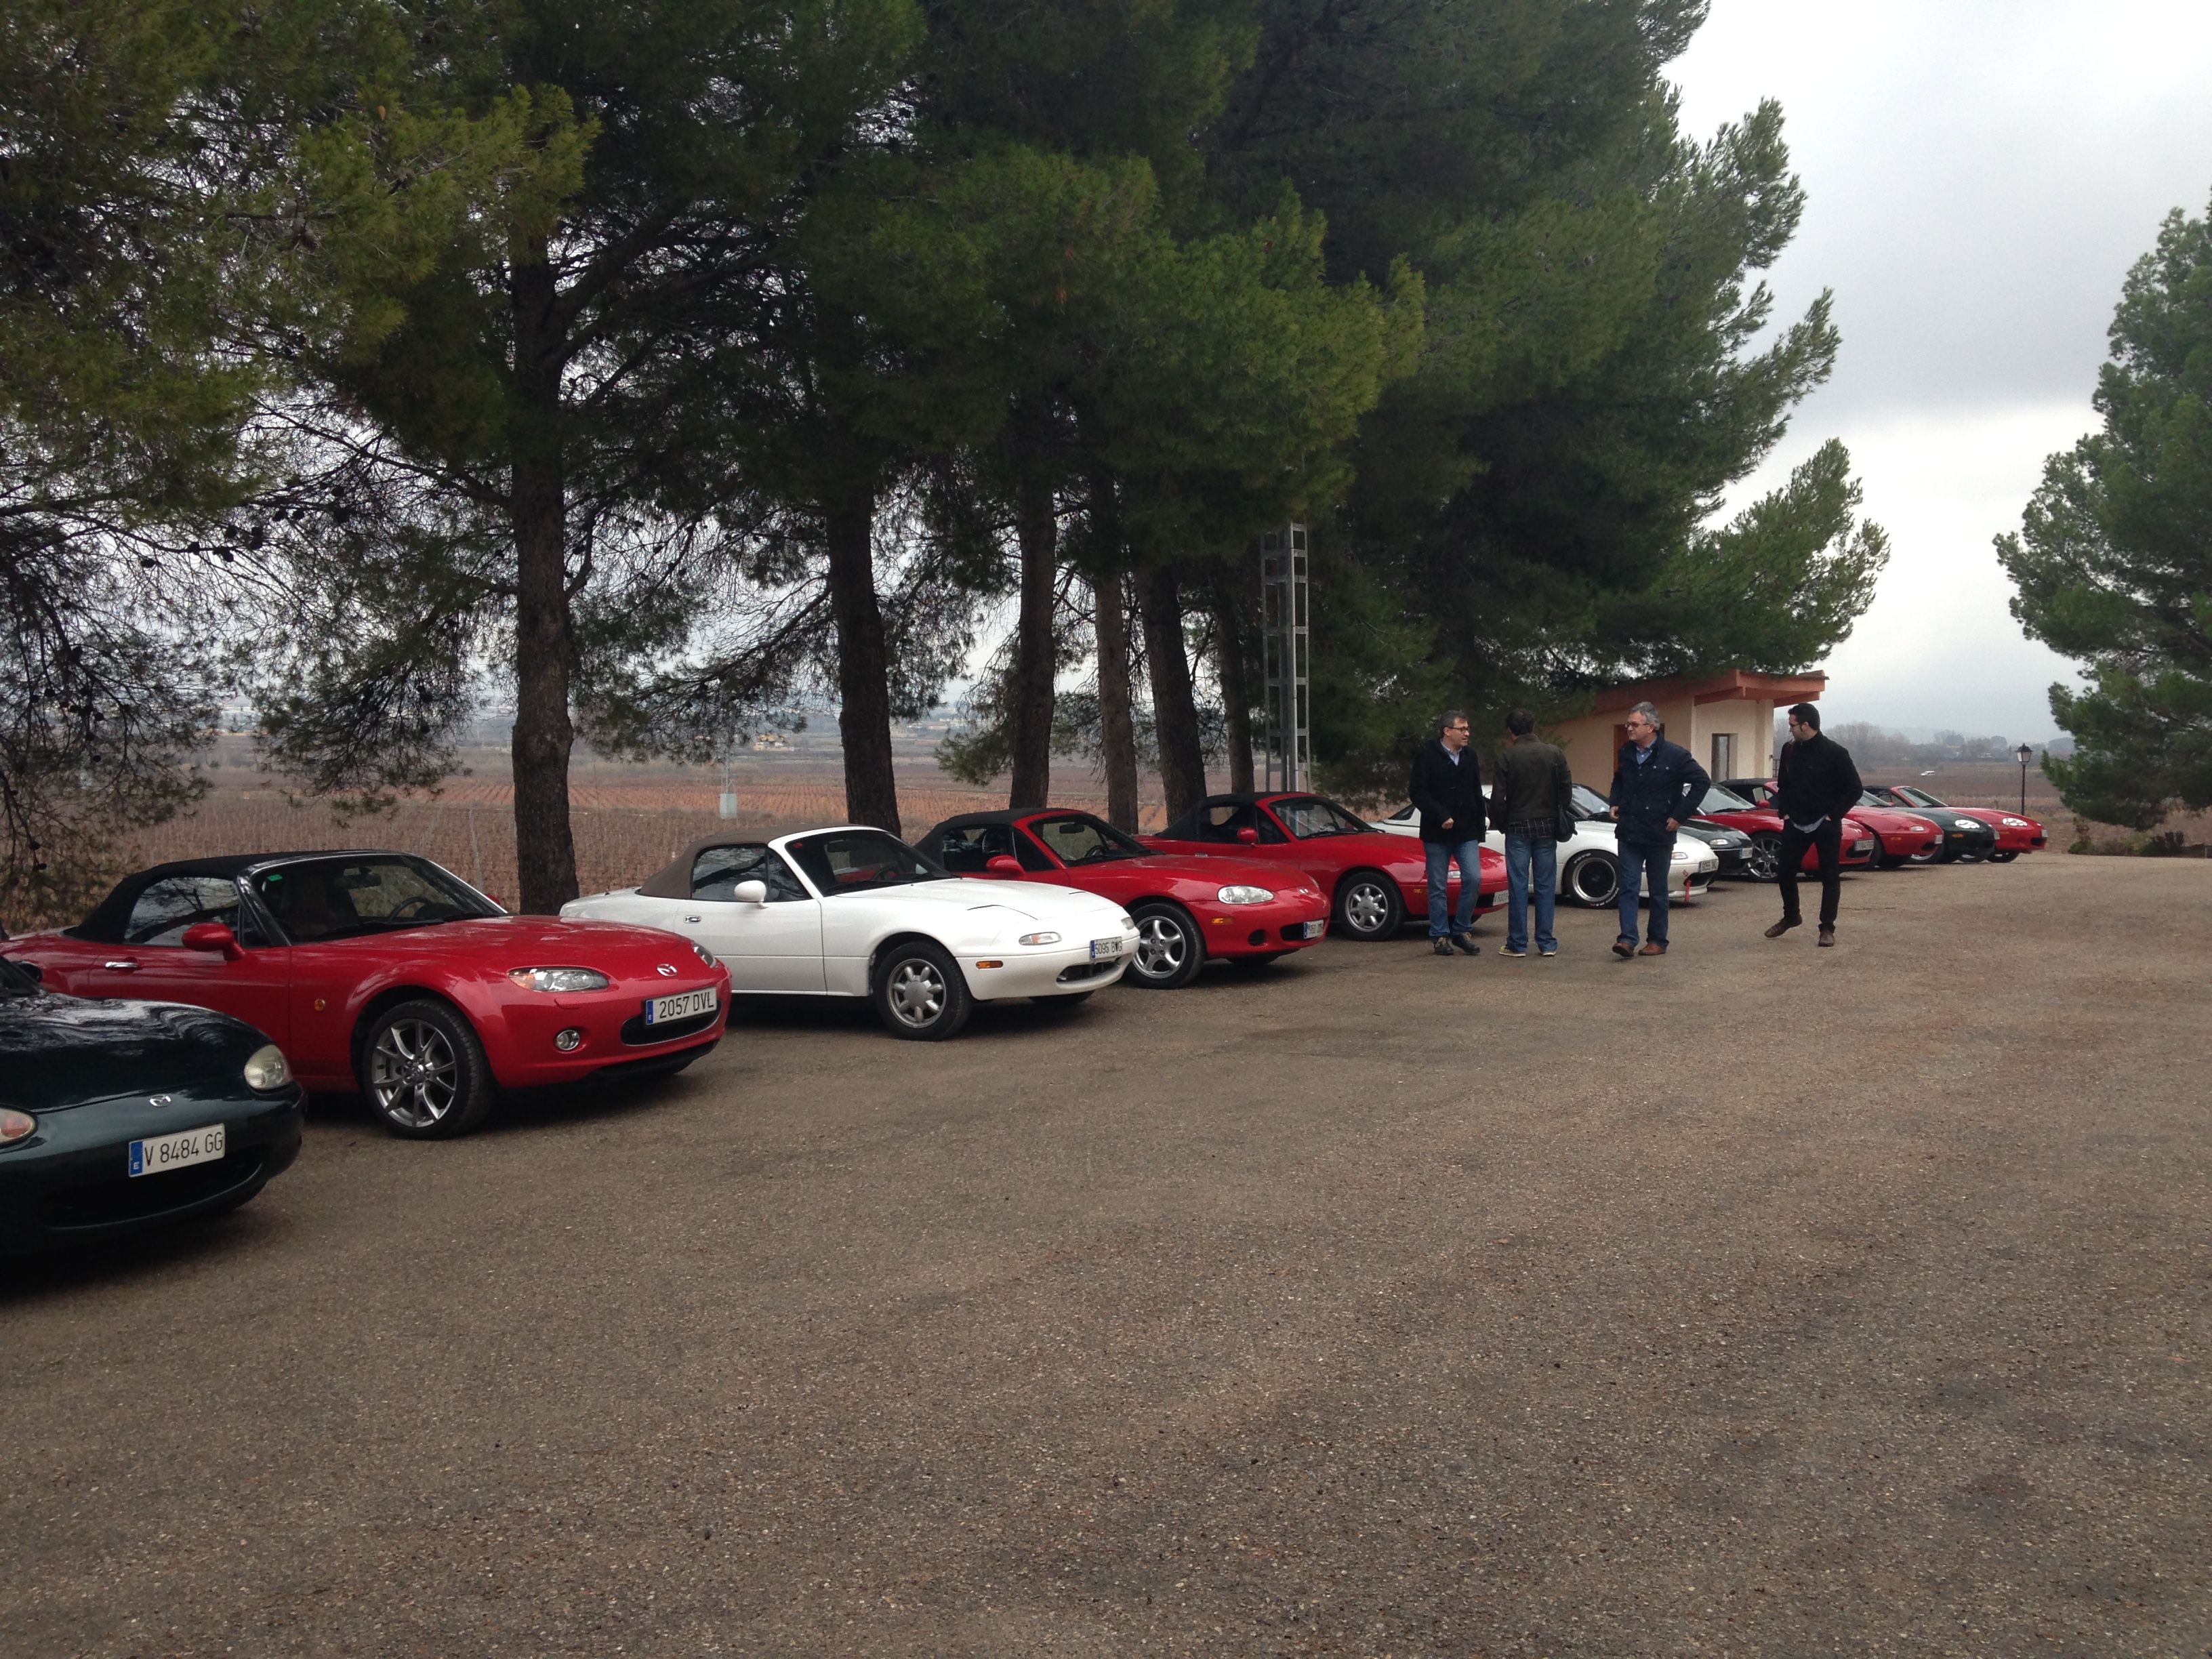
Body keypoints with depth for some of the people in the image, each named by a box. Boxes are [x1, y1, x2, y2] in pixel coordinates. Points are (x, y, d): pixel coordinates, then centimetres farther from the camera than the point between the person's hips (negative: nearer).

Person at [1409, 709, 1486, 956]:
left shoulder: (1470, 757, 12)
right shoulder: (1427, 757, -5)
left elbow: (1477, 796, 17)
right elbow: (1419, 794, -11)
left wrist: (1479, 829, 12)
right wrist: (1442, 817, -19)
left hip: (1467, 833, 4)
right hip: (1437, 834, -4)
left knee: (1474, 879, -7)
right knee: (1437, 887, 2)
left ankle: (1460, 931, 6)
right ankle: (1440, 936, 12)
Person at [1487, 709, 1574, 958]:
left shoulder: (1506, 757, -7)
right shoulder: (1555, 755, 2)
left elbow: (1498, 797, -8)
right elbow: (1567, 792, 4)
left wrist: (1499, 823, 9)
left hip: (1518, 828, -3)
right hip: (1547, 827, 3)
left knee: (1518, 886, 1)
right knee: (1546, 886, 7)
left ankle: (1517, 944, 2)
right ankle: (1546, 944, 7)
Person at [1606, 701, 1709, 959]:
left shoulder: (1674, 755, -10)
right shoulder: (1625, 753, 6)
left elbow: (1702, 782, -9)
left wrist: (1680, 815, -10)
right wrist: (1615, 804, 11)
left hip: (1659, 835, -4)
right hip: (1629, 833, 4)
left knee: (1658, 892, 7)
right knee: (1628, 887, -4)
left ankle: (1657, 941, 15)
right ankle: (1627, 939, -9)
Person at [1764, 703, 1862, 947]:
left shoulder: (1835, 753, -11)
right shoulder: (1789, 750, 4)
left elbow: (1854, 789, -9)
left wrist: (1833, 816, -12)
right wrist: (1784, 811, 6)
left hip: (1826, 826, -5)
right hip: (1795, 824, 5)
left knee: (1830, 877, 1)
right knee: (1786, 872, 8)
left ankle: (1827, 928, 7)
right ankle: (1790, 916, 28)